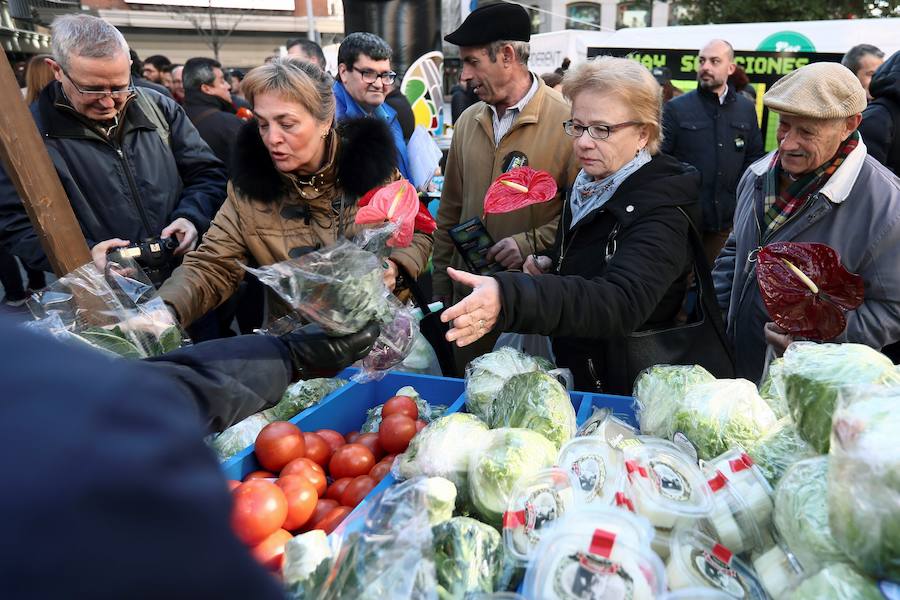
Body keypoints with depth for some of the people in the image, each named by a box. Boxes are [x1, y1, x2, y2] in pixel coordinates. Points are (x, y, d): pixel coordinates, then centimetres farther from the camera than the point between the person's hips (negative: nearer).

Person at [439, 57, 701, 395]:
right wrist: (549, 264, -3)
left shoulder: (660, 212, -23)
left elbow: (620, 302, -41)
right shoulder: (590, 185, 2)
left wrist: (508, 299, -56)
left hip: (622, 390, -7)